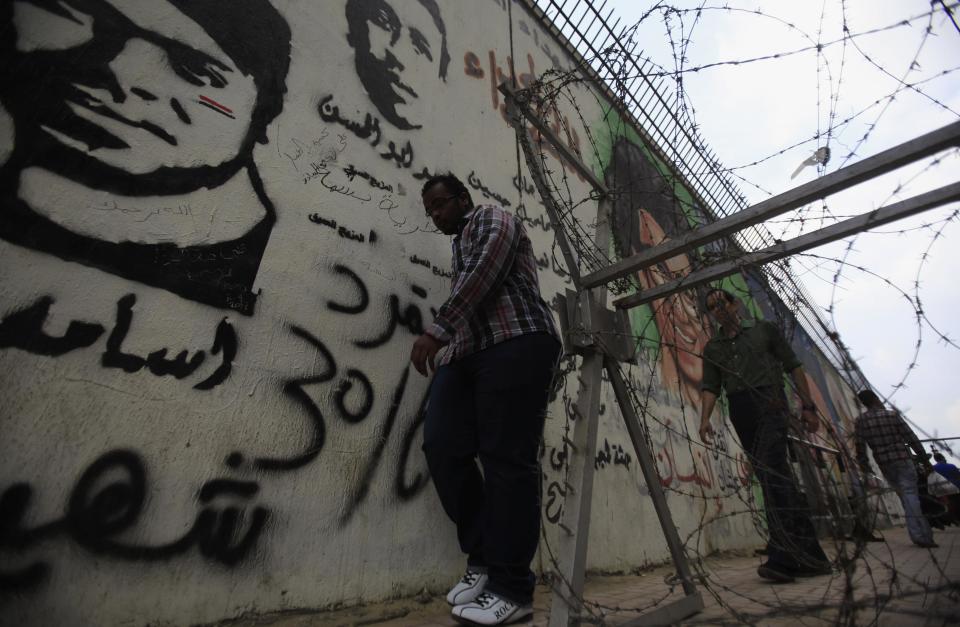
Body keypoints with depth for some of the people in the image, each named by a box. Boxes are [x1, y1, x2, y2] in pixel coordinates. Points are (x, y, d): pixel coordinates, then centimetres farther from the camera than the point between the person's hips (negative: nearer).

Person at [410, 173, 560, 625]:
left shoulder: (492, 219, 9)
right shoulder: (459, 247, 34)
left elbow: (483, 276, -11)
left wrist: (436, 330, -18)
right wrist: (446, 344, 14)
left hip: (515, 346, -8)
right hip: (467, 354, 8)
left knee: (507, 458, -10)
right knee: (442, 447, -4)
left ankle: (511, 589, 0)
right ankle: (484, 559, 9)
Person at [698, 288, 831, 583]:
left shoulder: (764, 329, 10)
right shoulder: (712, 347, 16)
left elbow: (793, 367, 9)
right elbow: (710, 387, 9)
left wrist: (808, 406, 3)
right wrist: (705, 418, -7)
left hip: (770, 403, -4)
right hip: (740, 413, 4)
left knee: (770, 472, -19)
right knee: (776, 478, 6)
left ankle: (784, 557, -19)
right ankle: (810, 556, 14)